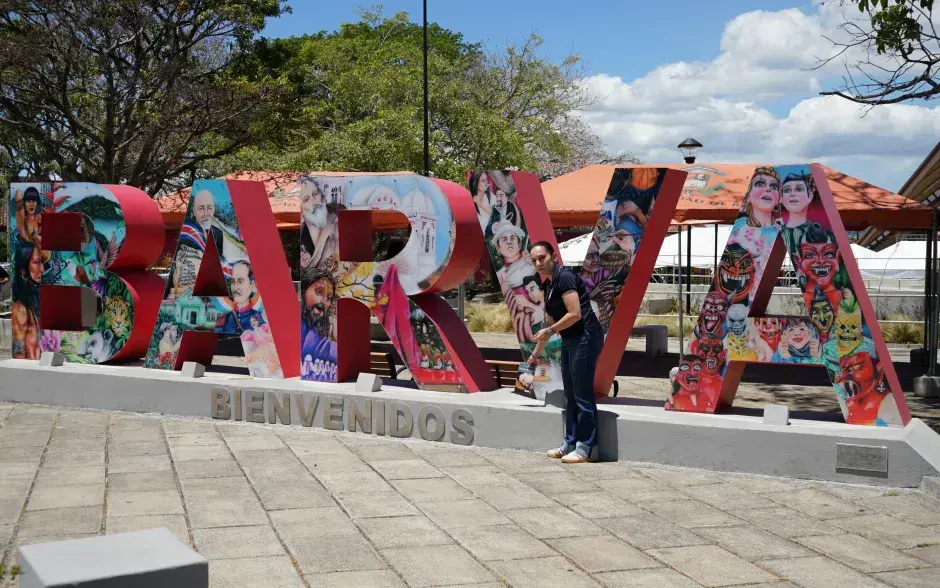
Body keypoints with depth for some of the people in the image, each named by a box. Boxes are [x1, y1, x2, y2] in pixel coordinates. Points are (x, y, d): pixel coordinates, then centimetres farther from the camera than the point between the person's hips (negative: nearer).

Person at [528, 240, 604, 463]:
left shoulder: (565, 277, -14)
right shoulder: (548, 285, 15)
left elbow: (575, 314, -22)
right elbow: (550, 322, 24)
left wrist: (550, 331, -12)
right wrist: (536, 353, 30)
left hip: (585, 337, -10)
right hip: (569, 340, 10)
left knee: (582, 394, -7)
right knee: (570, 395, 14)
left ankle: (587, 448, -2)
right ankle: (571, 444, 23)